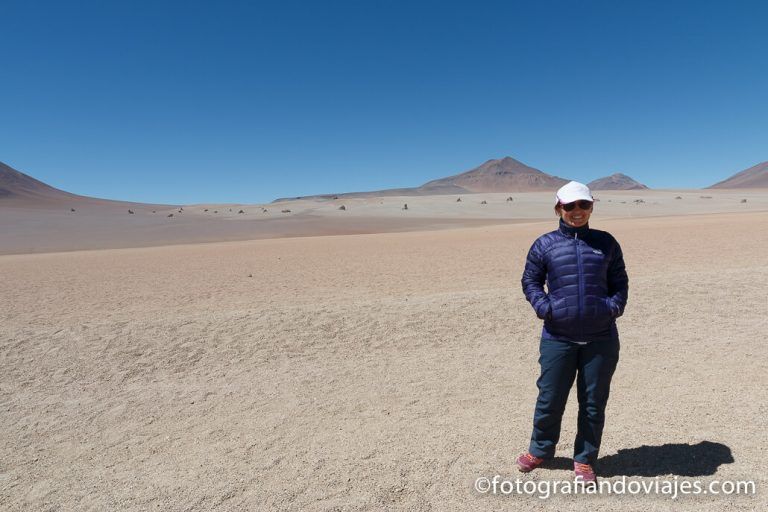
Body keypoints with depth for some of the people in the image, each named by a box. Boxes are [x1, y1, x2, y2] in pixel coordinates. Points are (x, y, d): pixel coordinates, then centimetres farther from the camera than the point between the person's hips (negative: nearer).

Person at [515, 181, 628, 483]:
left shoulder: (606, 243, 8)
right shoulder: (545, 244, 2)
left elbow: (619, 281, 14)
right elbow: (530, 280, 7)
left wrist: (615, 305, -4)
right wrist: (543, 306, -9)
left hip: (601, 338, 2)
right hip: (558, 337, -1)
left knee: (593, 403, 11)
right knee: (550, 399, 7)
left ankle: (584, 460, 31)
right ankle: (540, 450, 33)